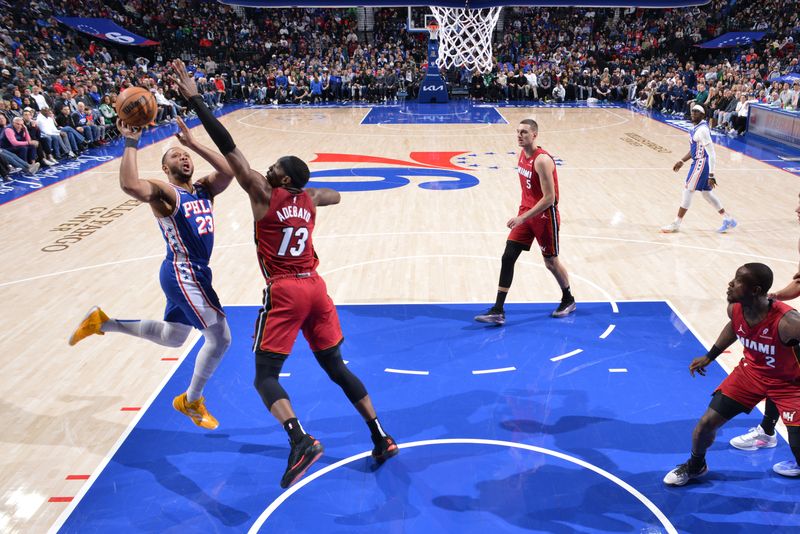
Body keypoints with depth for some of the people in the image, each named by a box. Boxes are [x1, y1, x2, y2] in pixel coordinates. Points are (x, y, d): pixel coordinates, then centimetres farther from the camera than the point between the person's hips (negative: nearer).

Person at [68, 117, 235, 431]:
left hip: (192, 273, 9)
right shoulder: (163, 192, -10)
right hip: (184, 274, -9)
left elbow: (229, 171, -8)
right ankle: (191, 401, 14)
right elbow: (129, 185, -32)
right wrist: (131, 144, -26)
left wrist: (193, 143, -9)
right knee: (220, 337, -5)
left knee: (173, 338, 24)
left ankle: (102, 323, 33)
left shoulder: (204, 189, 11)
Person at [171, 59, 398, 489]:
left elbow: (228, 147, -9)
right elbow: (335, 194, 35)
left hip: (284, 293, -6)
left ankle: (300, 441, -22)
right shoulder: (310, 198, 10)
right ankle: (381, 439, 17)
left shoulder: (263, 193, -6)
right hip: (315, 288, 7)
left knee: (265, 376, 0)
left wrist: (194, 98, -6)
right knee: (336, 367, 16)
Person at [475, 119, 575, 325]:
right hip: (526, 213, 7)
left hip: (545, 216, -7)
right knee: (507, 258, -3)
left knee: (551, 262, 8)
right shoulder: (522, 154, 4)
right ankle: (498, 311, -1)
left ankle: (568, 300, 35)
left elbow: (549, 198, -25)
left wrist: (523, 218, -26)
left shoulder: (542, 160, -22)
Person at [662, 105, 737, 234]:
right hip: (698, 162, 10)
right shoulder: (696, 127, 10)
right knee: (707, 193, 16)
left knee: (688, 190, -3)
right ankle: (728, 219, 26)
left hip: (701, 163, -10)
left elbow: (712, 154, -22)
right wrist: (681, 161, 22)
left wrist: (711, 175, -24)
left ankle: (676, 224, 5)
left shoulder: (702, 130, -20)